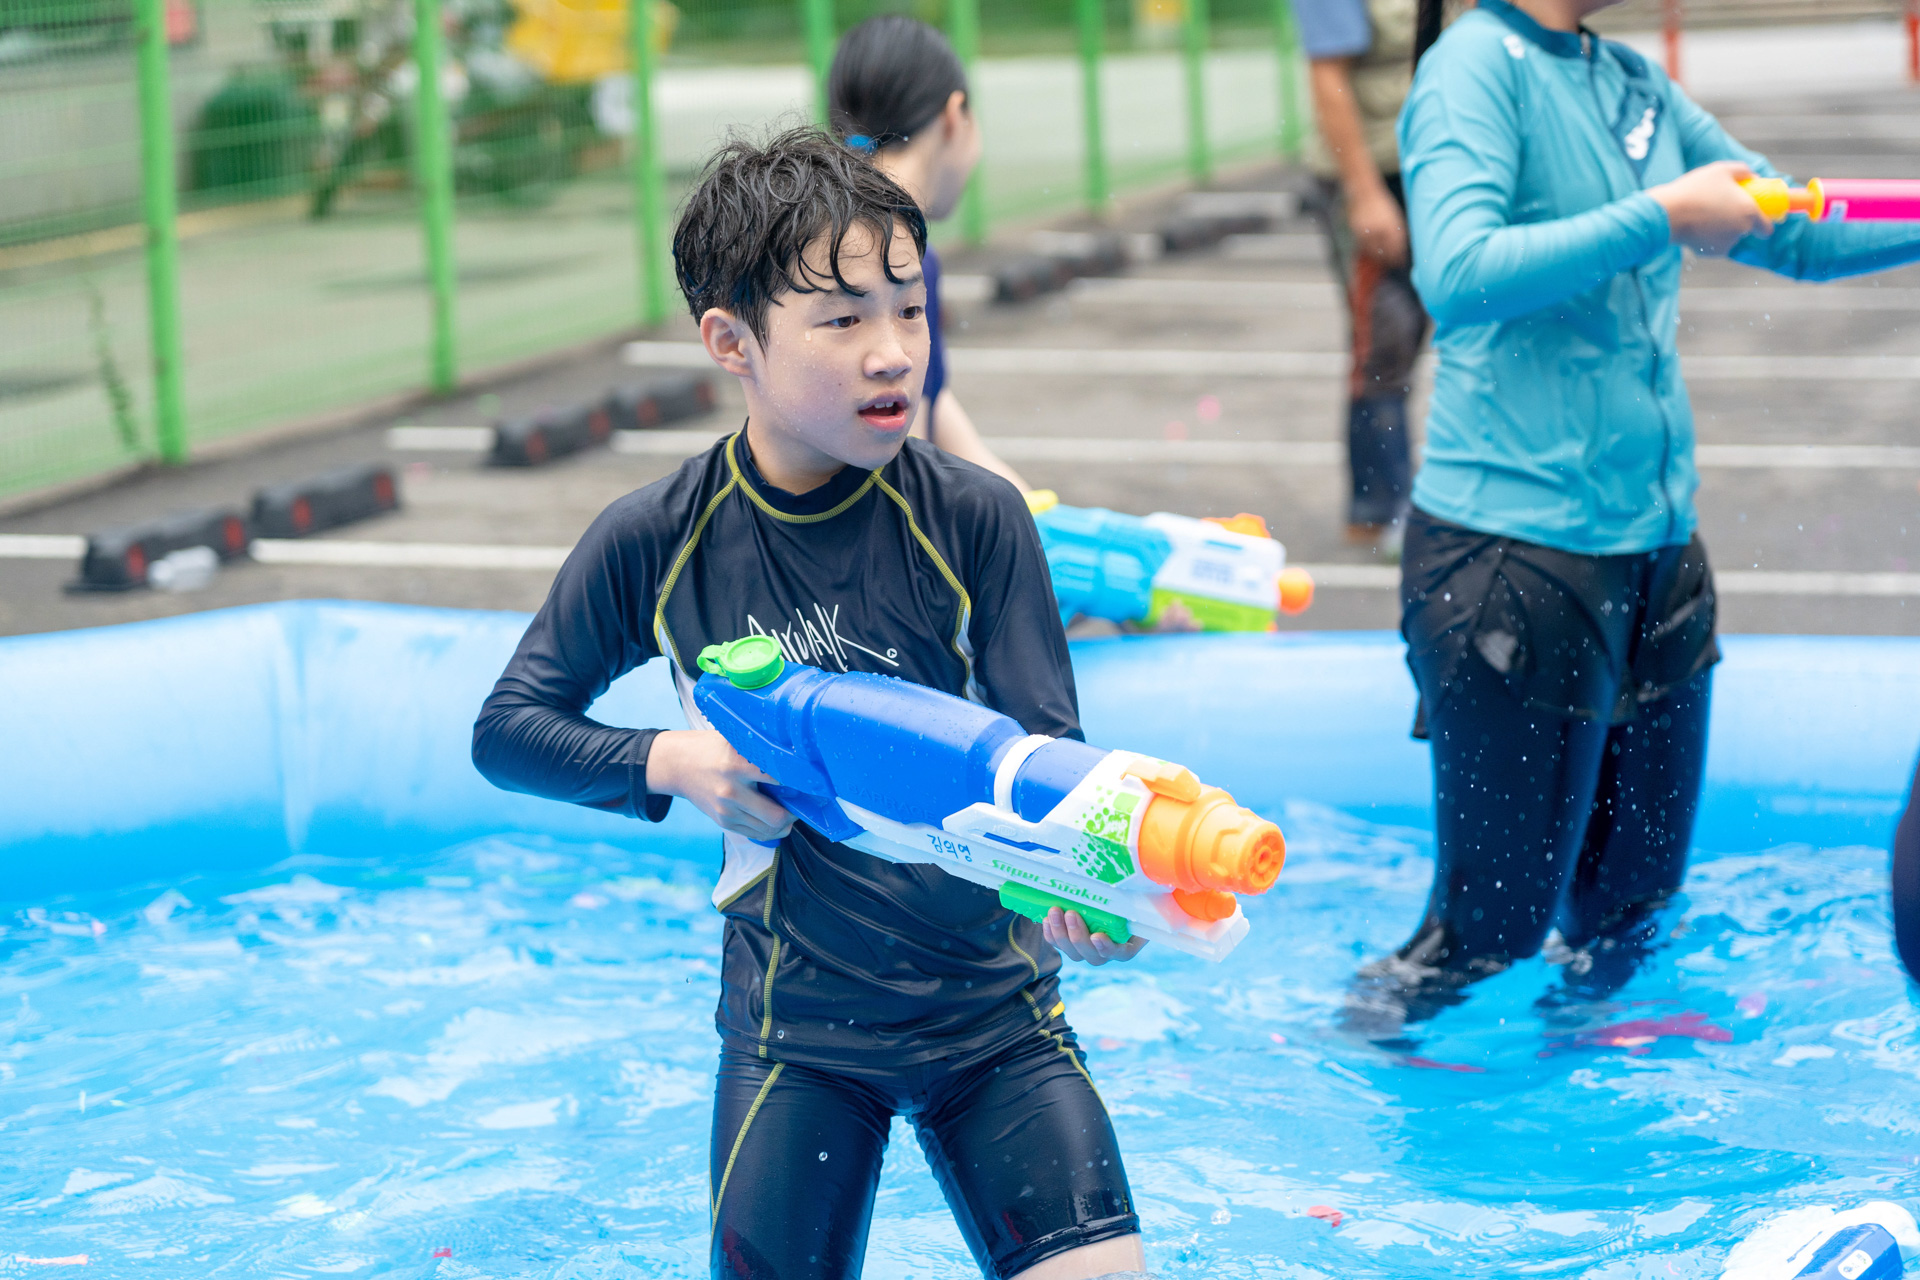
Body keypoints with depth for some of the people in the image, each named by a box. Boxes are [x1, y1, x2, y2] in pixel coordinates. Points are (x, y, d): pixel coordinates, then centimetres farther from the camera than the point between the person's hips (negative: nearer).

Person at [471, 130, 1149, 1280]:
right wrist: (670, 763, -16)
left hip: (990, 1001, 0)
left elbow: (1044, 748, -14)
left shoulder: (975, 521, -11)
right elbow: (509, 730, 3)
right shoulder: (655, 547, -8)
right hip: (796, 1025, 0)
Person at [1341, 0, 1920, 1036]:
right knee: (1494, 919, -1)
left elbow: (1797, 236, 19)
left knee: (1635, 891, 15)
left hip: (1656, 542, 8)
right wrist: (1659, 218, -21)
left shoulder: (1636, 87, 12)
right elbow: (1457, 274, -25)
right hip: (1517, 552, -7)